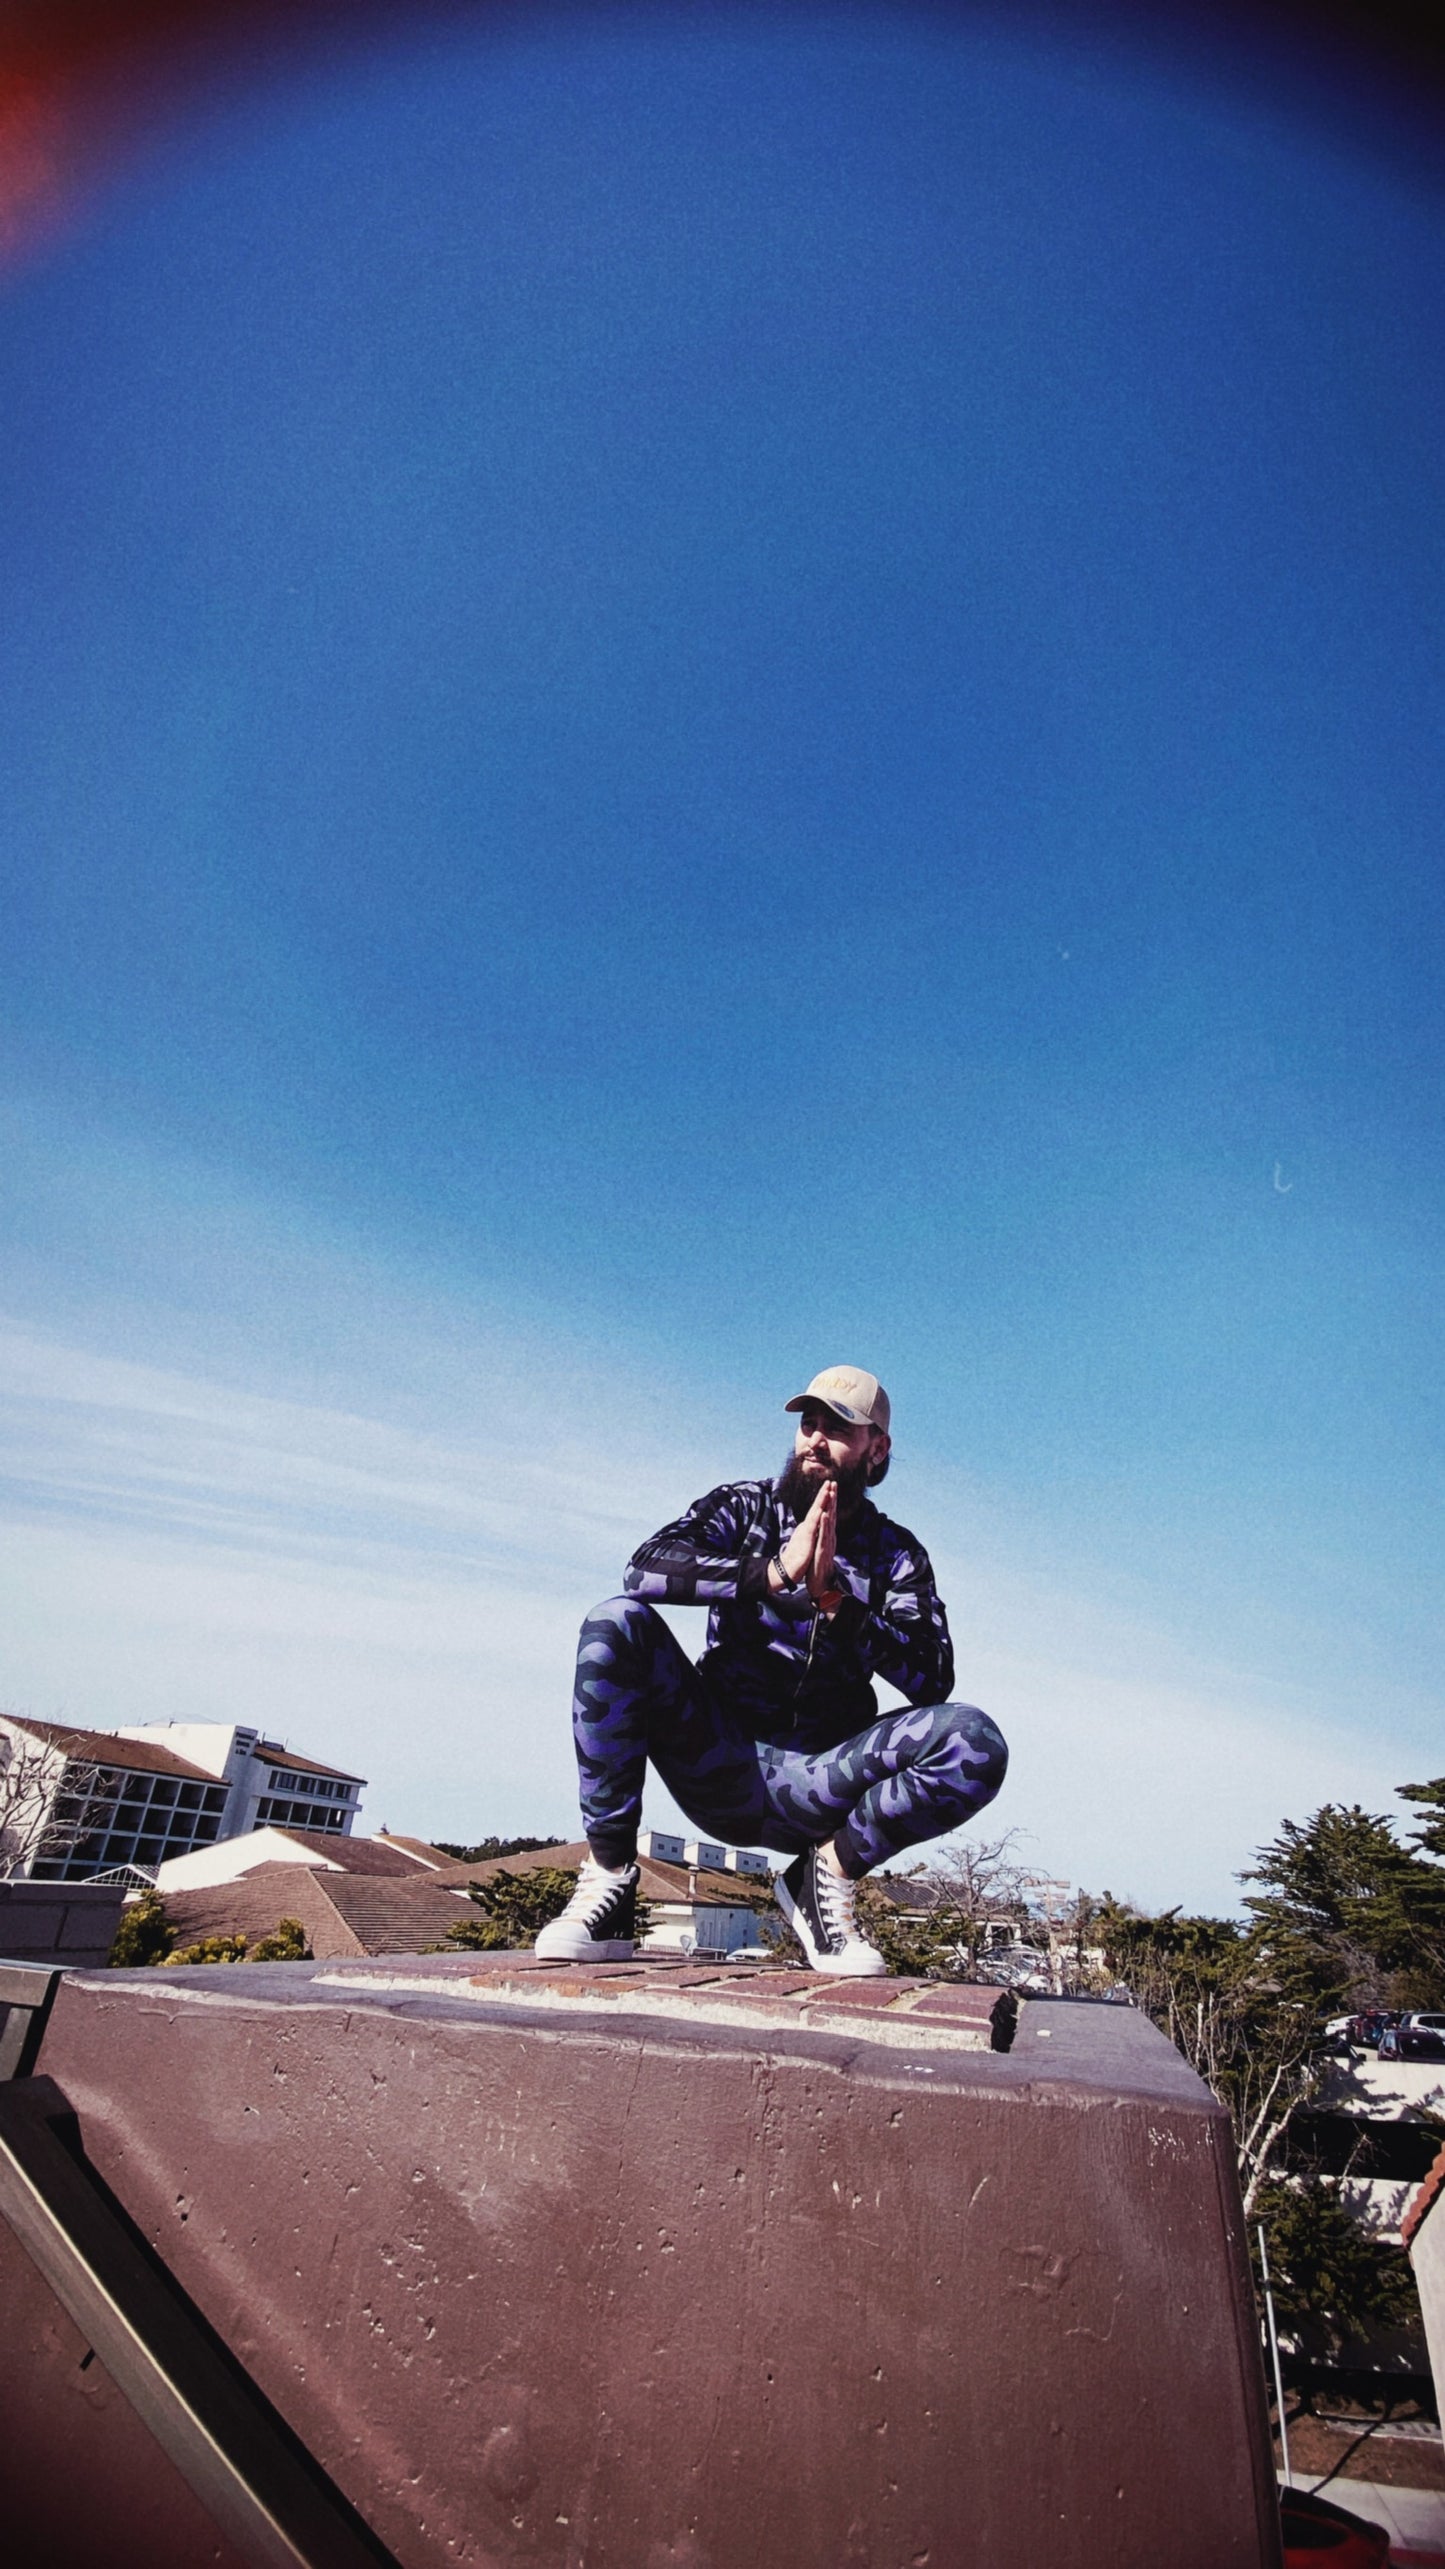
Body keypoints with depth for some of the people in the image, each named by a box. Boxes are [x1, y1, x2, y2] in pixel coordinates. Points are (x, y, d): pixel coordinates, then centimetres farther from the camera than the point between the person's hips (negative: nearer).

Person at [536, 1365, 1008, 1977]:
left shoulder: (896, 1553, 7)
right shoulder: (744, 1505, 6)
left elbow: (932, 1678, -8)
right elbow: (646, 1567, -13)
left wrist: (835, 1595, -21)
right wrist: (776, 1572, -24)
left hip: (814, 1786, 0)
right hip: (720, 1763, 0)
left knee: (975, 1743, -25)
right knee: (617, 1623, -24)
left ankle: (830, 1872, -4)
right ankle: (609, 1880, -18)